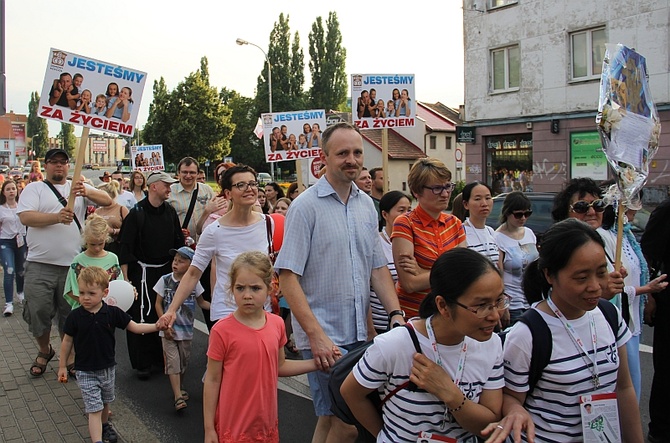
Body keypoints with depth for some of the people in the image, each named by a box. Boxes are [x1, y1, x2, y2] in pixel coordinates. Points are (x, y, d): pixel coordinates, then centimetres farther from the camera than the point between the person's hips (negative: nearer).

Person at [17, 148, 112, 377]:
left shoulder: (79, 187, 10)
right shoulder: (34, 189, 4)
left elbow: (107, 200, 0)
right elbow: (25, 217, -11)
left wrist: (86, 192, -20)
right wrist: (57, 217, -25)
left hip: (72, 264, 1)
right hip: (40, 266, -1)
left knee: (70, 314, 10)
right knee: (38, 312, 4)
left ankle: (70, 356, 28)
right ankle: (44, 351, 31)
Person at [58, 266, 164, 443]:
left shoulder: (113, 313, -11)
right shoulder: (75, 316, -13)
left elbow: (135, 327, -6)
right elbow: (67, 341, -2)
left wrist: (156, 326, -20)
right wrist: (62, 366, 3)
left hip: (107, 368, 3)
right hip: (85, 371, -3)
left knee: (104, 403, 24)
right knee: (94, 409, -8)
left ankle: (105, 425, 49)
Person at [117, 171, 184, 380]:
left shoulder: (170, 212, 6)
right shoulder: (136, 213, -10)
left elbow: (178, 242, 13)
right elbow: (125, 247, -10)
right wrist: (126, 277, -12)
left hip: (167, 270, 5)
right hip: (143, 272, -5)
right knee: (142, 318, -1)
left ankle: (163, 358, 25)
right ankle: (142, 364, 13)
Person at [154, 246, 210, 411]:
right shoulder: (165, 280, -6)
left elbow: (201, 302, 7)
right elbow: (158, 304, -3)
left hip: (186, 330, 2)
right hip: (169, 330, -2)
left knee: (184, 361, 14)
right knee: (173, 362, -7)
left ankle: (180, 388, 36)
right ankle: (178, 397, -9)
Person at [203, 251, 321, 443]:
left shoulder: (277, 324, -2)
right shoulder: (222, 330, -16)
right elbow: (212, 380, -9)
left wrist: (317, 363, 3)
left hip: (267, 421, 4)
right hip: (233, 426, -4)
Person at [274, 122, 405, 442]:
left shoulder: (366, 204, 8)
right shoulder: (306, 206, -10)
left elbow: (378, 267, 13)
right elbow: (288, 276, -14)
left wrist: (395, 313, -1)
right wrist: (316, 334, -19)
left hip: (359, 333, 6)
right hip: (323, 337, -6)